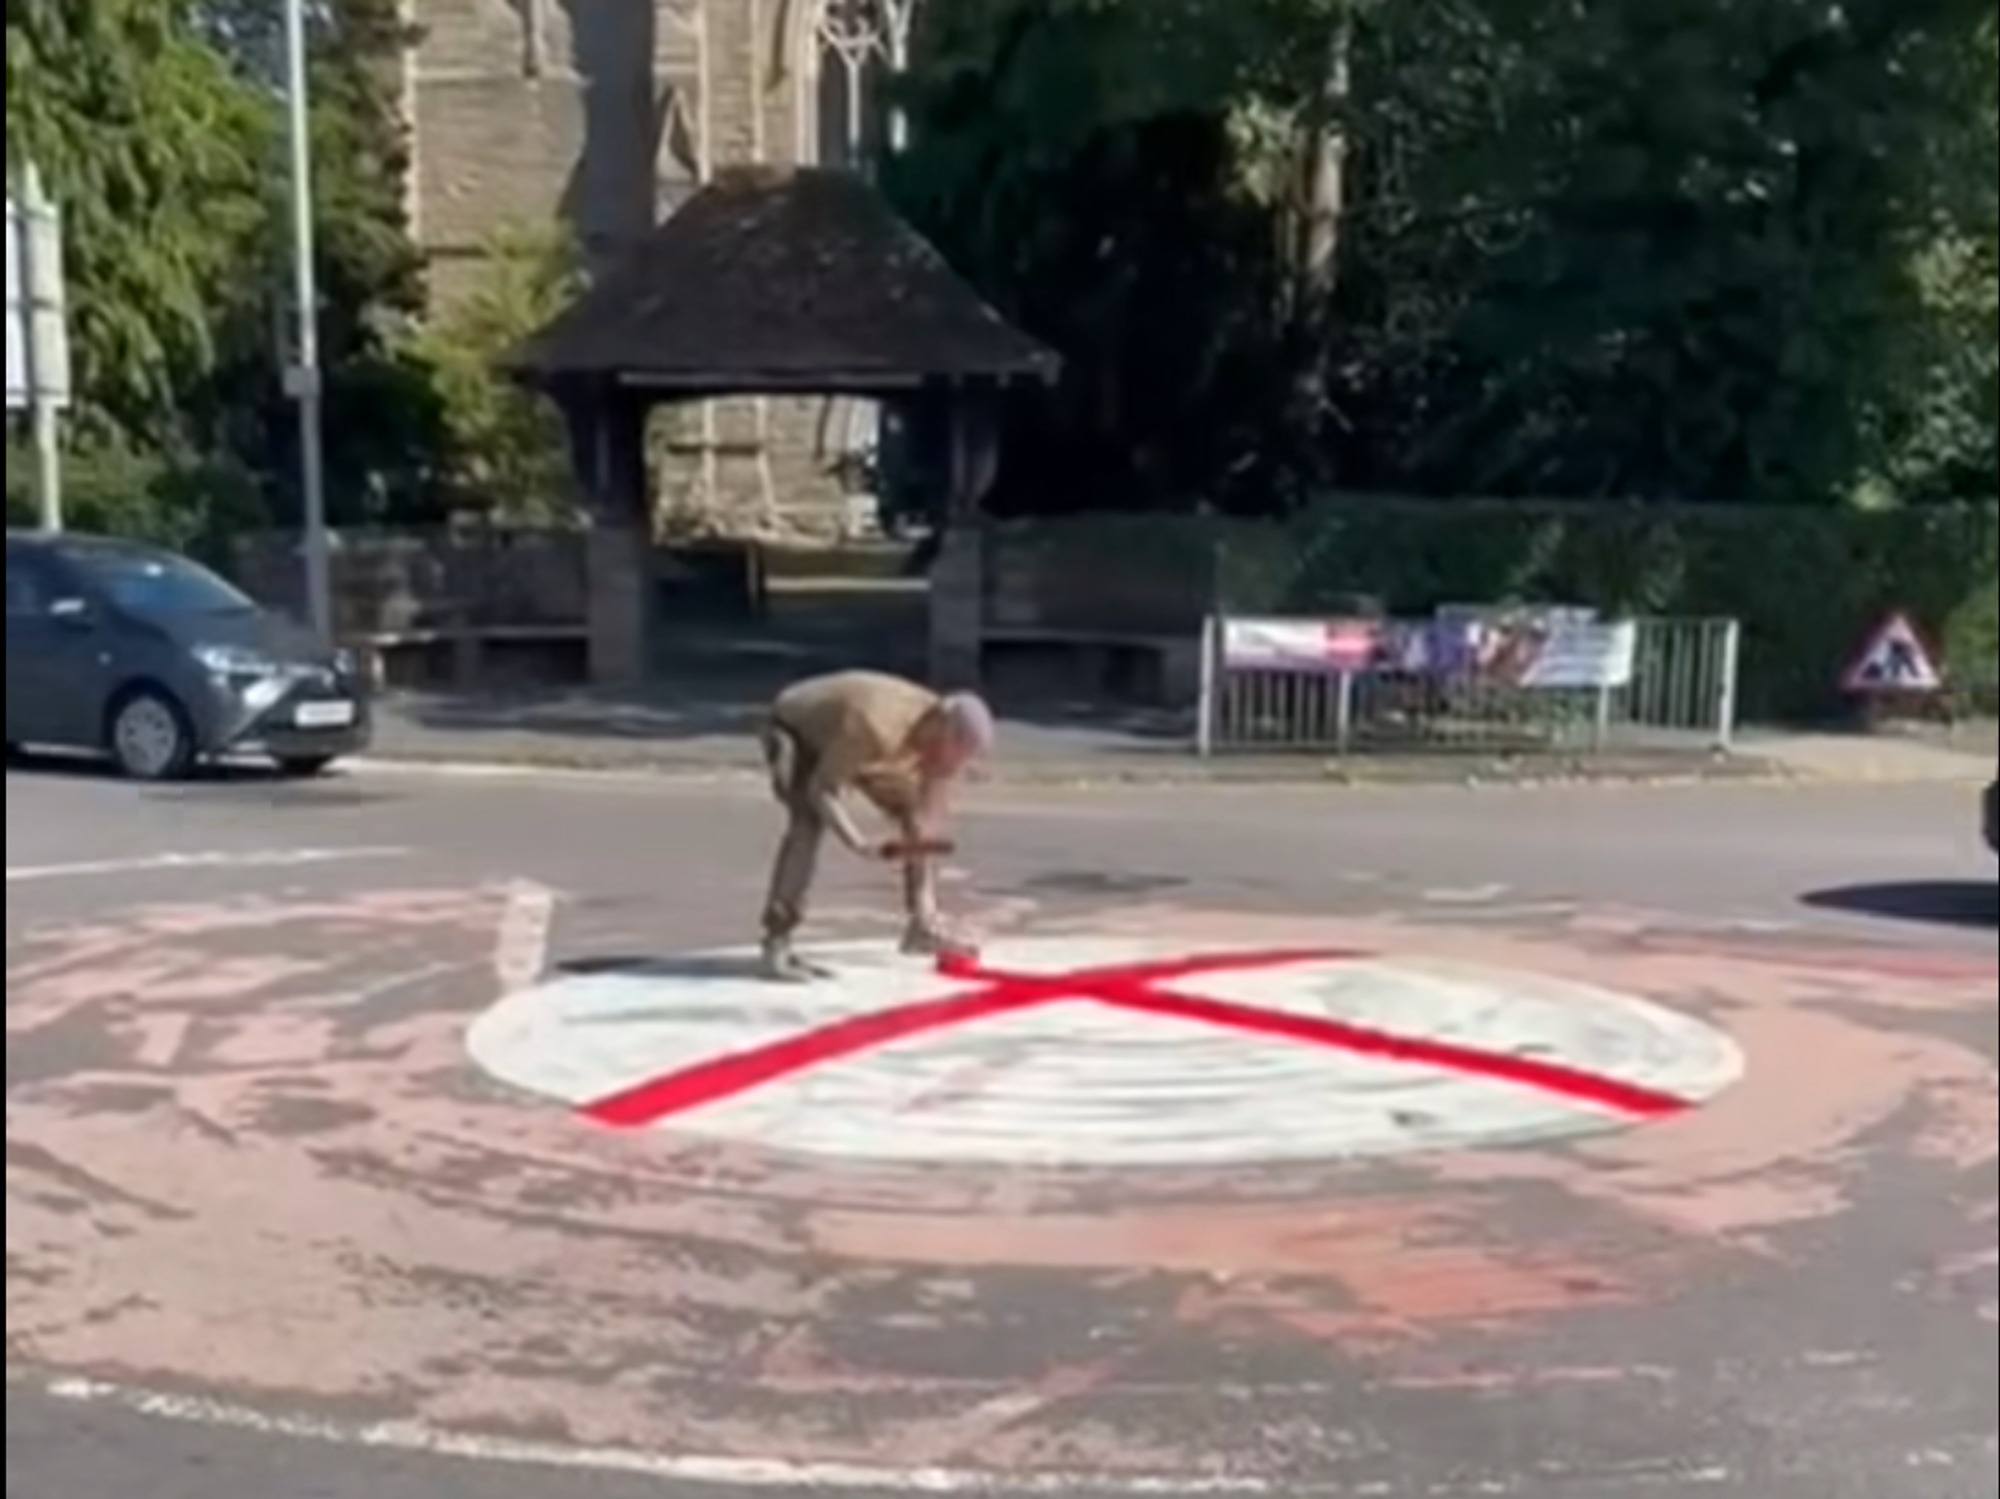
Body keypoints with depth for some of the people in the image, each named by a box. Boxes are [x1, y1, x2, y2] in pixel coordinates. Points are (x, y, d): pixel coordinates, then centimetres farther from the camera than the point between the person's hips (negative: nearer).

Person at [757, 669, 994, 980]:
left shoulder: (942, 739, -21)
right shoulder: (874, 726, -42)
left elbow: (930, 827, -15)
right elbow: (821, 789, -35)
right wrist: (860, 846, -49)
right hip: (797, 729, -7)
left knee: (918, 819, 2)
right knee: (810, 822, -29)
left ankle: (923, 924, 15)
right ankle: (777, 947, -28)